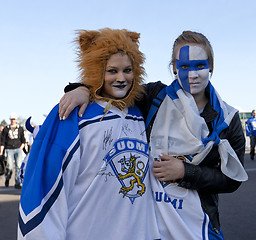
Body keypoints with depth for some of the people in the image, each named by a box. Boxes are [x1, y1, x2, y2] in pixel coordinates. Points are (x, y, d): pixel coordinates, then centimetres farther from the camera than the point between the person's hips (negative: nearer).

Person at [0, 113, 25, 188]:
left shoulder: (20, 128, 12)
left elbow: (23, 140, 14)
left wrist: (20, 148, 0)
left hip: (18, 149, 1)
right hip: (9, 150, -1)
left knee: (18, 166, -9)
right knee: (10, 167, -10)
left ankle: (17, 183, -3)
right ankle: (7, 178, 20)